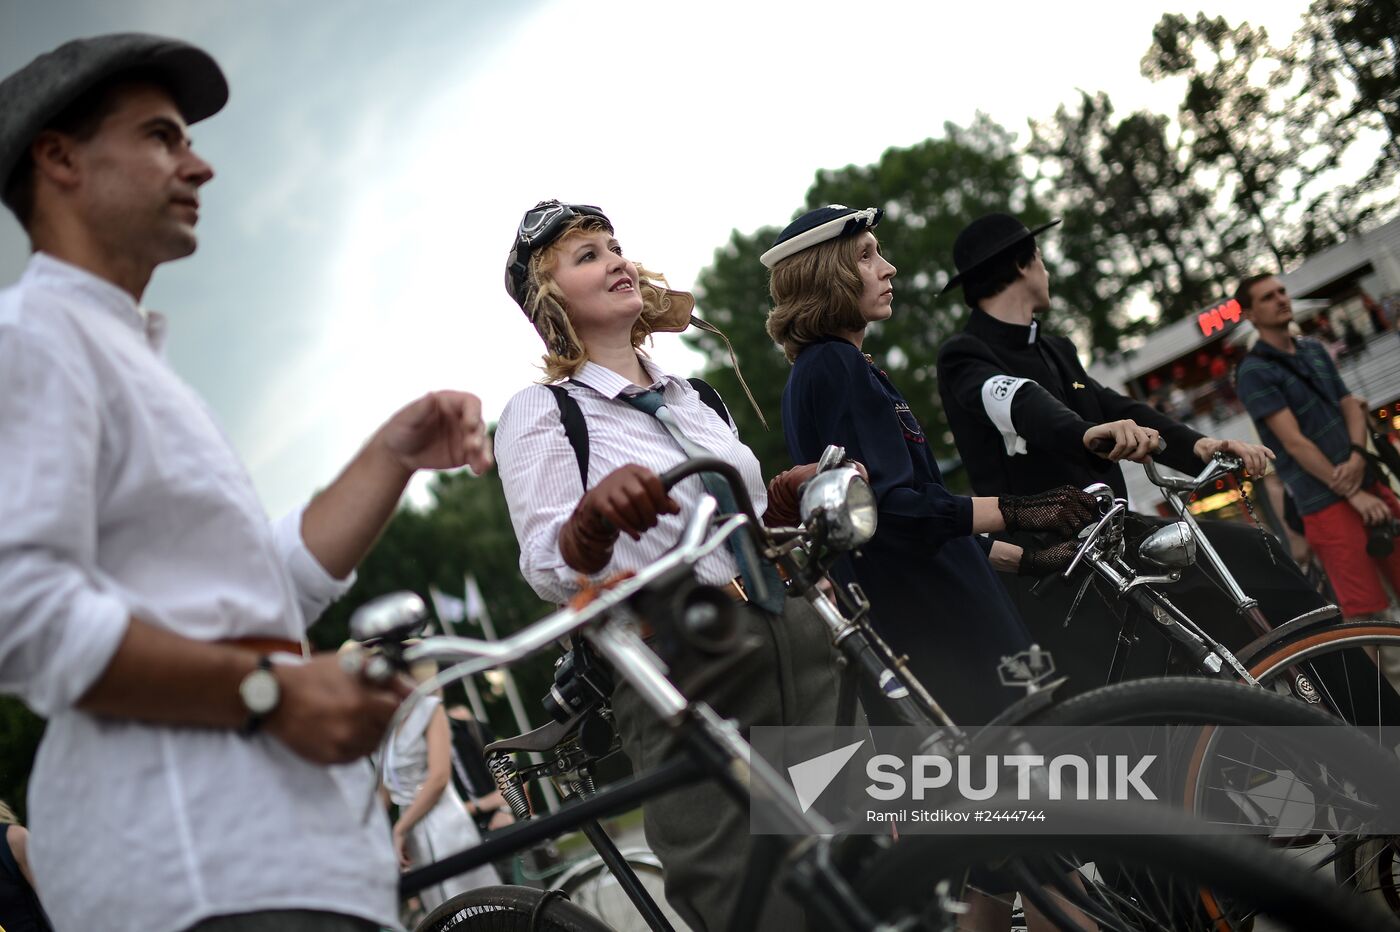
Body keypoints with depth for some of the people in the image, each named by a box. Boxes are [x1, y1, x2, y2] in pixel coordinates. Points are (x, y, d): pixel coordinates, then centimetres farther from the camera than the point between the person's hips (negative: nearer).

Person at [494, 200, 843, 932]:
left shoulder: (690, 396, 19)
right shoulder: (539, 412, 1)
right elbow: (550, 570, -12)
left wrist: (789, 500, 7)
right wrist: (594, 513, -33)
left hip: (800, 656, 6)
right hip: (689, 690, -6)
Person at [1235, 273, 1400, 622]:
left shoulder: (1314, 350, 14)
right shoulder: (1254, 372, -8)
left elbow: (1351, 406, 11)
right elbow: (1294, 442, -14)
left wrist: (1357, 458, -10)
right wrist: (1352, 494, -17)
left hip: (1368, 483, 7)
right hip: (1326, 502, -7)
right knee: (1367, 612, -8)